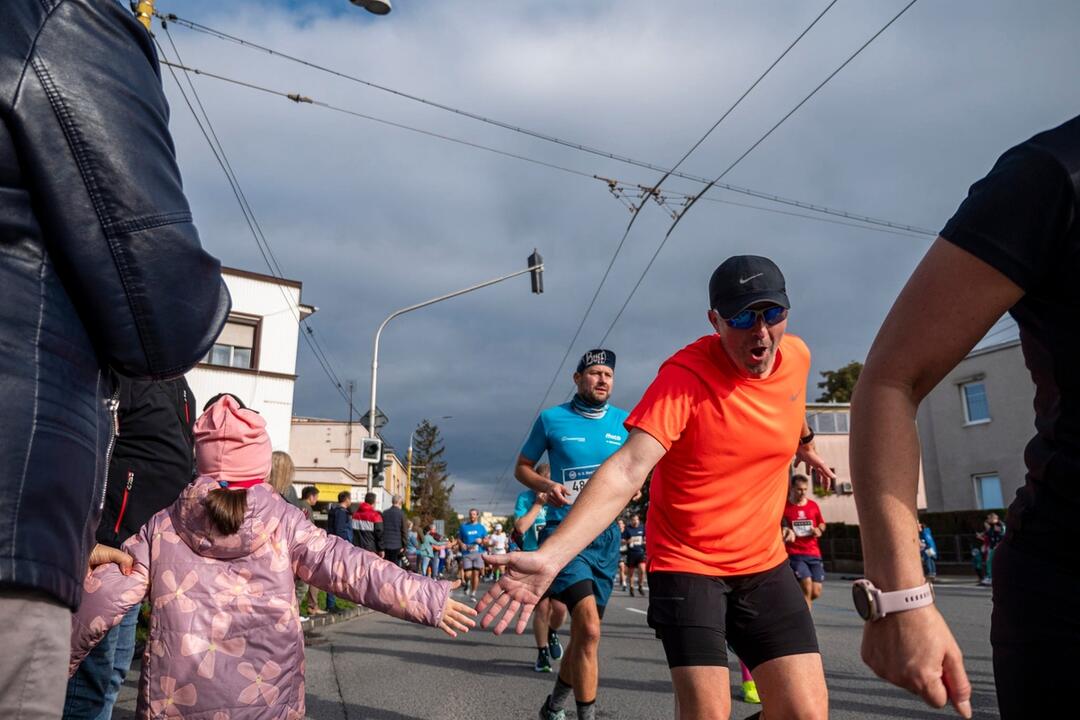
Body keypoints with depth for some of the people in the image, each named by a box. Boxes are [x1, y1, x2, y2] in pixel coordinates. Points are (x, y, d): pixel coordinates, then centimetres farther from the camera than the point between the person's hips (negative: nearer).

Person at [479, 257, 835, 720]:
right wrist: (550, 555, -46)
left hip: (764, 564, 5)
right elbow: (627, 471, -34)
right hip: (686, 564, -5)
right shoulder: (685, 375, -22)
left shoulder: (797, 356, -4)